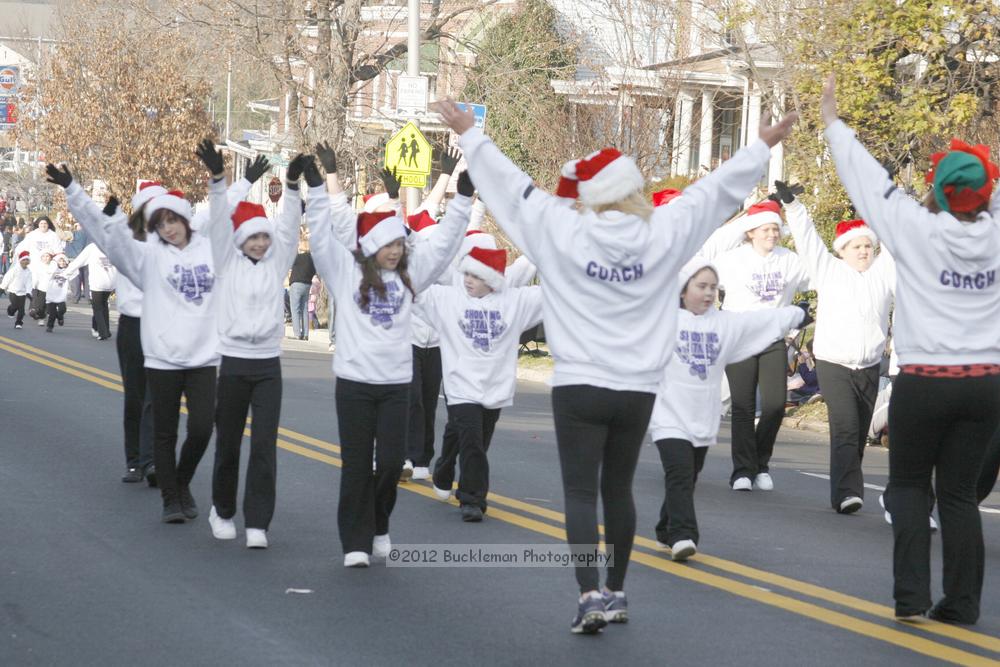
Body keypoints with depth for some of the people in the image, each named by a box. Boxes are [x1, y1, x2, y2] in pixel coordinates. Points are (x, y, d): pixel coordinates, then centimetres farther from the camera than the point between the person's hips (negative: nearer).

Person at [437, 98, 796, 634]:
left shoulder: (562, 232, -9)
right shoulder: (664, 234, -5)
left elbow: (511, 186, 1)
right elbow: (717, 189, 5)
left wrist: (470, 135, 13)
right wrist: (762, 147, 16)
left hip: (580, 387, -3)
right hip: (637, 390, 3)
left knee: (581, 494, -3)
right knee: (618, 490, 16)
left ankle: (590, 596, -17)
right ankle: (615, 592, 25)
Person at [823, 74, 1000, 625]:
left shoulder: (918, 229, -11)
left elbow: (870, 182, 1)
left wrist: (833, 122, 14)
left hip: (924, 383, -3)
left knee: (908, 486, 11)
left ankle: (911, 594, 0)